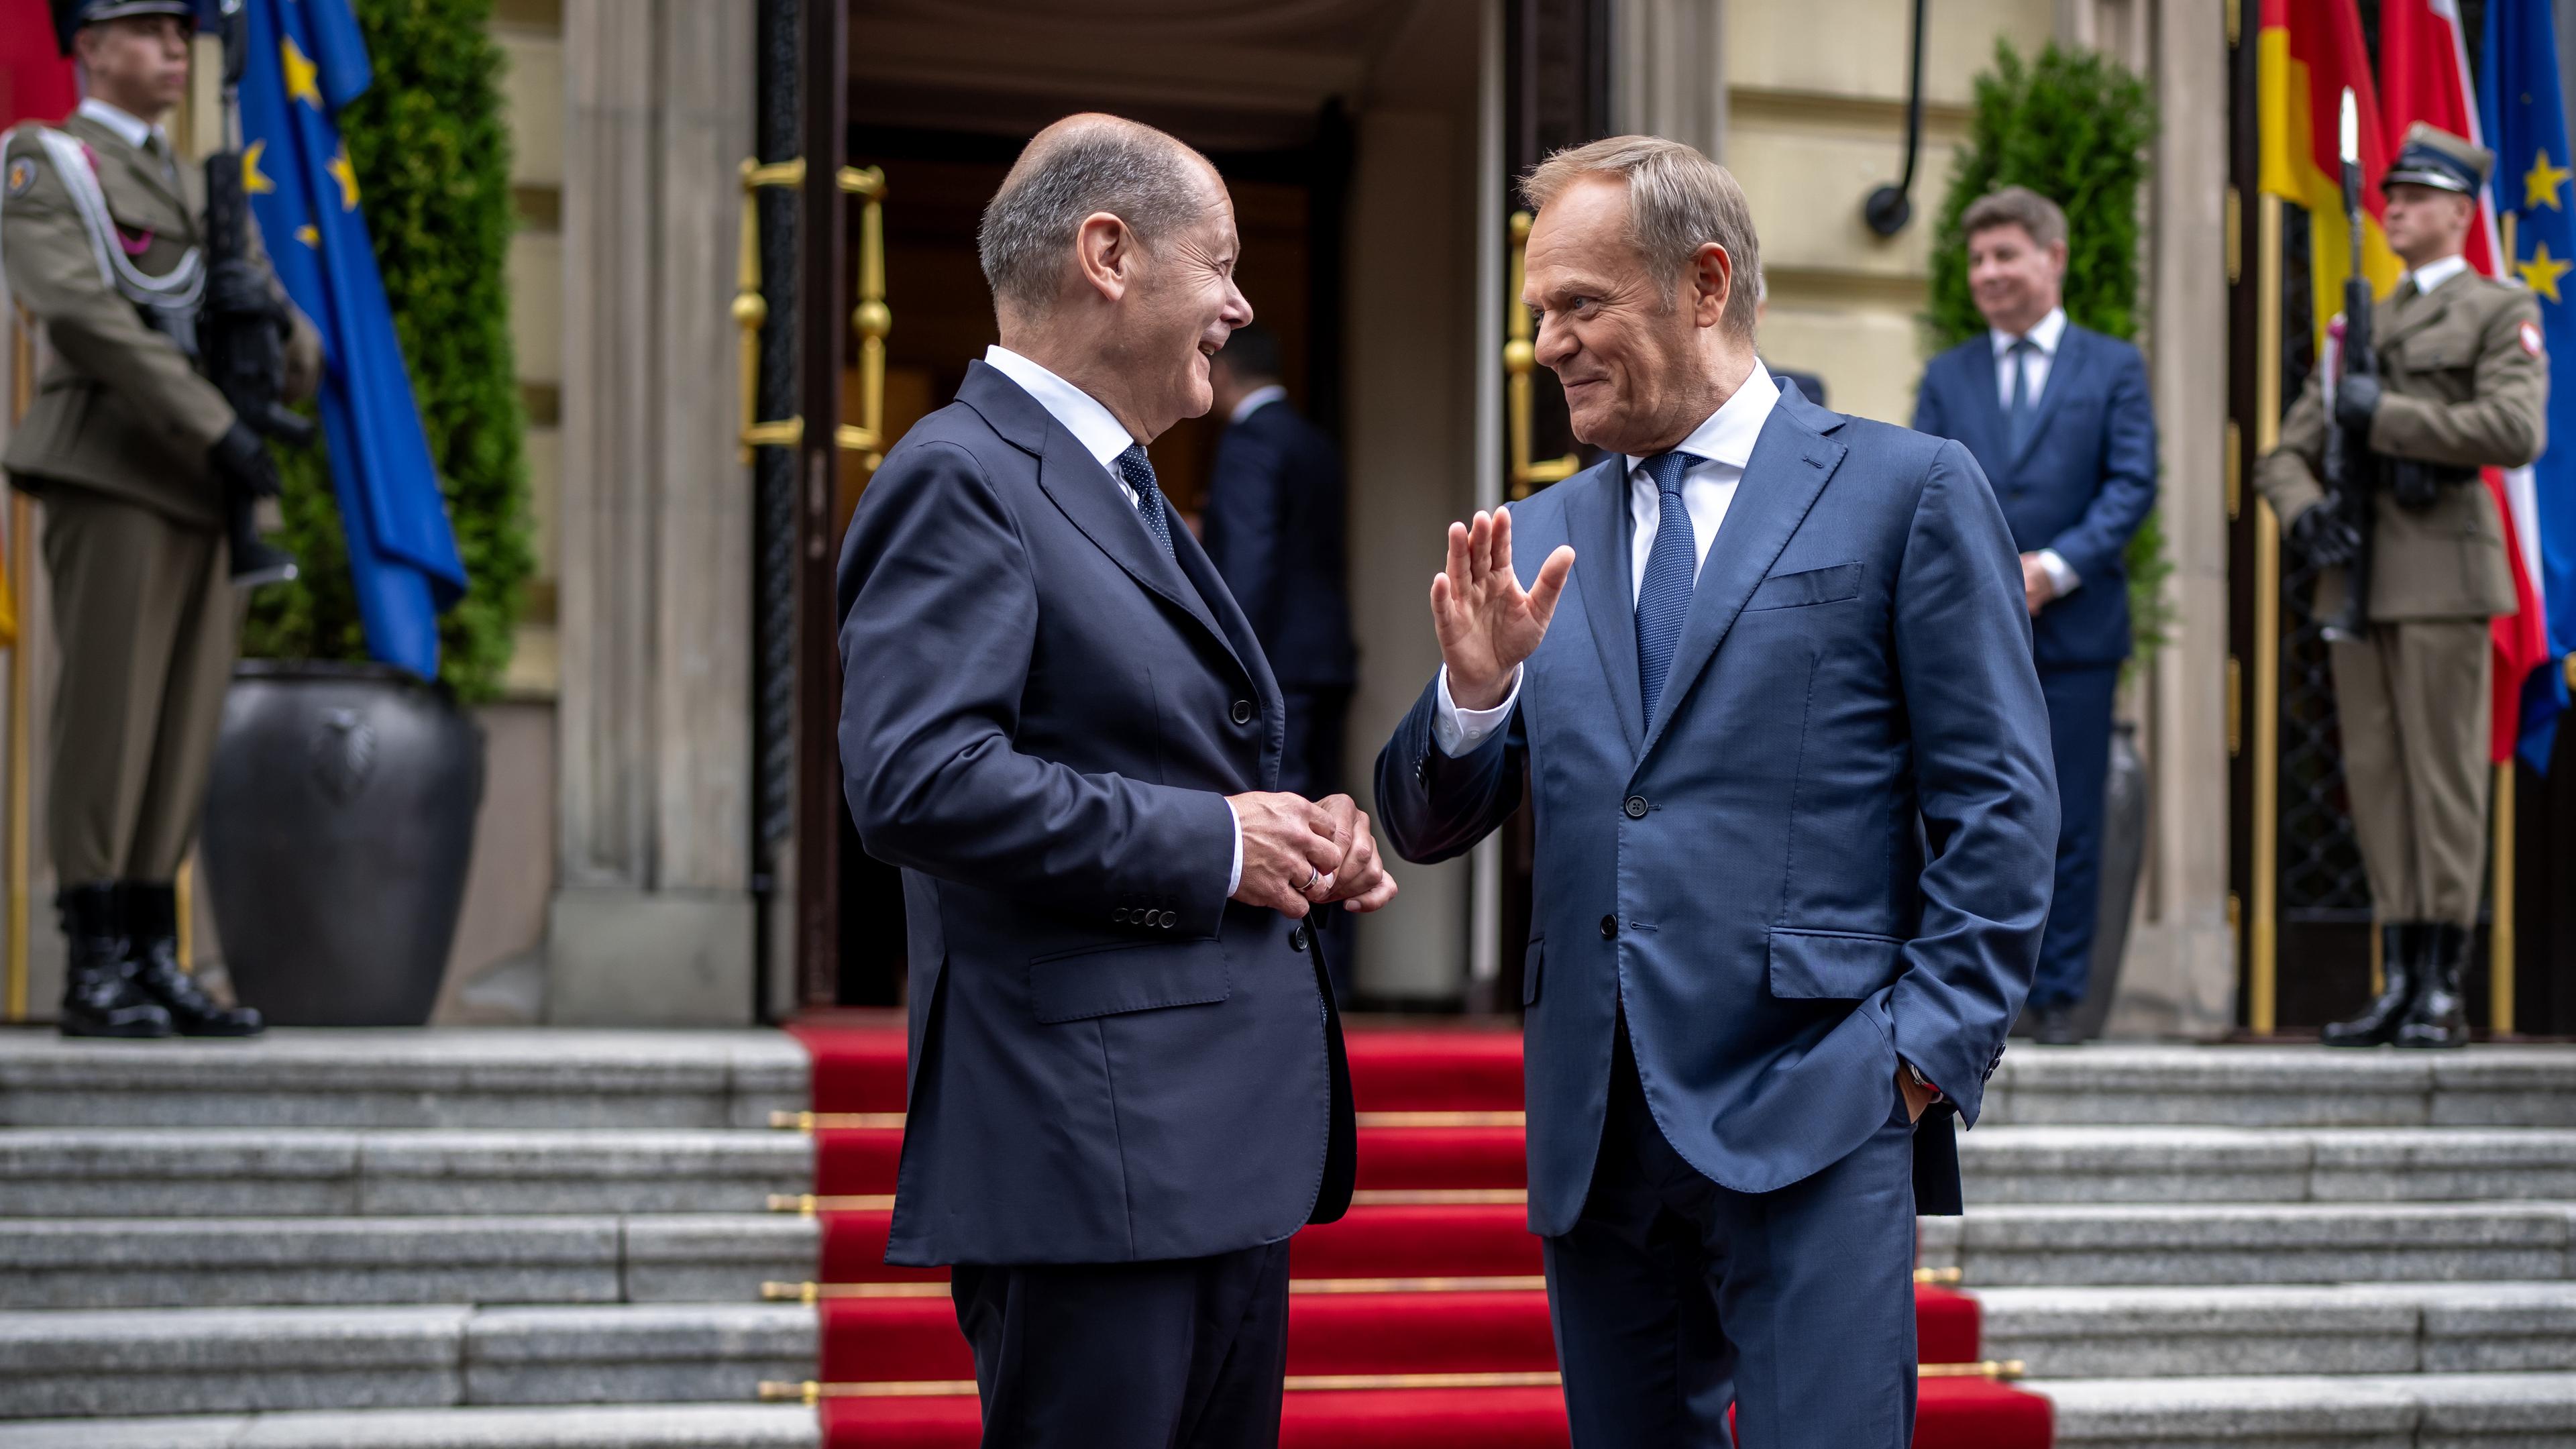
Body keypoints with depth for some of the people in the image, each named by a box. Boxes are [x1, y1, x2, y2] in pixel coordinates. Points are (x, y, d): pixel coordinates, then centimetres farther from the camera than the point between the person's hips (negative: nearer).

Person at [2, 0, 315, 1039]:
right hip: (112, 476, -7)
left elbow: (291, 343, 19)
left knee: (182, 730, 4)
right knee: (105, 720, -8)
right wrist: (217, 428, -24)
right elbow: (83, 313, -16)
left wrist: (284, 347, -8)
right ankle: (93, 974, -6)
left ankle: (153, 967, 7)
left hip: (204, 492, 7)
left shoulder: (197, 194, 24)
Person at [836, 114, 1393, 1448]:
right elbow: (919, 782, -24)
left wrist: (1300, 839, 9)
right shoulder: (962, 481, -11)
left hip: (1222, 1141, 10)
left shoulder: (1122, 497, 22)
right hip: (1094, 1157, -10)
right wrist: (1210, 845, -17)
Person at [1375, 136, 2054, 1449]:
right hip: (1596, 1132, 5)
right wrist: (1474, 689, -7)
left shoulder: (1906, 492, 2)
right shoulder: (1541, 539, 15)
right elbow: (1426, 826, 12)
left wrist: (1928, 1048, -9)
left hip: (1813, 1112, -5)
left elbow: (1999, 807, -1)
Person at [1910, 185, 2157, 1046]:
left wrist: (2055, 568, -13)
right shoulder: (1946, 378, 15)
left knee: (2069, 826, 1)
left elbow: (2132, 484, -1)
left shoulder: (2113, 369, 9)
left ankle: (2061, 996, 7)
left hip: (2074, 627, -1)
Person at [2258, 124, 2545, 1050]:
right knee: (2376, 781, 5)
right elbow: (2285, 454, 19)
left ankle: (2443, 994, -4)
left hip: (2441, 574, -6)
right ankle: (2399, 983, 9)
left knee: (2443, 780, -6)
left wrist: (2386, 413, -13)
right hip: (2357, 579, 6)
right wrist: (2303, 511, -4)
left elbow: (2517, 432, -15)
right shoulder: (2362, 327, 21)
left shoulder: (2500, 314, 3)